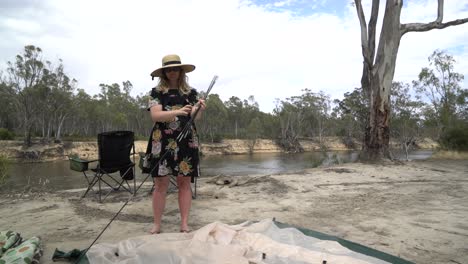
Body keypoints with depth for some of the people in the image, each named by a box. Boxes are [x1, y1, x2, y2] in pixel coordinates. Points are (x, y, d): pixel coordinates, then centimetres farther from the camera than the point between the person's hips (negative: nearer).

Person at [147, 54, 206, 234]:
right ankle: (157, 225, 12)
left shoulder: (191, 92, 9)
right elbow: (155, 115, -10)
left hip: (187, 142, 2)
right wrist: (178, 112, -24)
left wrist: (200, 109, -21)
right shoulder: (157, 92, 4)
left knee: (184, 183, 4)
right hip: (163, 142, -1)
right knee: (160, 184, 1)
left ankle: (184, 224, 13)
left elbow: (195, 117, 2)